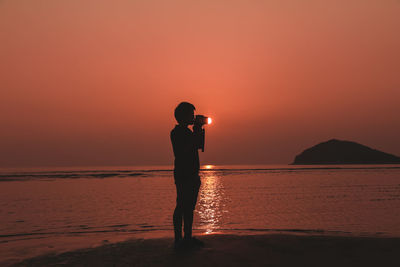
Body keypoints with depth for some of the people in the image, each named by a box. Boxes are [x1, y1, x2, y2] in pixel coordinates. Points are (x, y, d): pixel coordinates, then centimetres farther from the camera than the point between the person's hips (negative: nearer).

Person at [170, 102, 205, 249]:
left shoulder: (188, 132, 19)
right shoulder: (176, 132, -8)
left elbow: (199, 146, 22)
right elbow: (183, 151, -19)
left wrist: (200, 132, 11)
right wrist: (196, 134, -14)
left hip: (192, 175, 9)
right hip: (182, 175, -9)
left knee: (189, 207, 11)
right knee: (181, 206, -8)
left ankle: (188, 237, 17)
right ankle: (178, 239, -4)